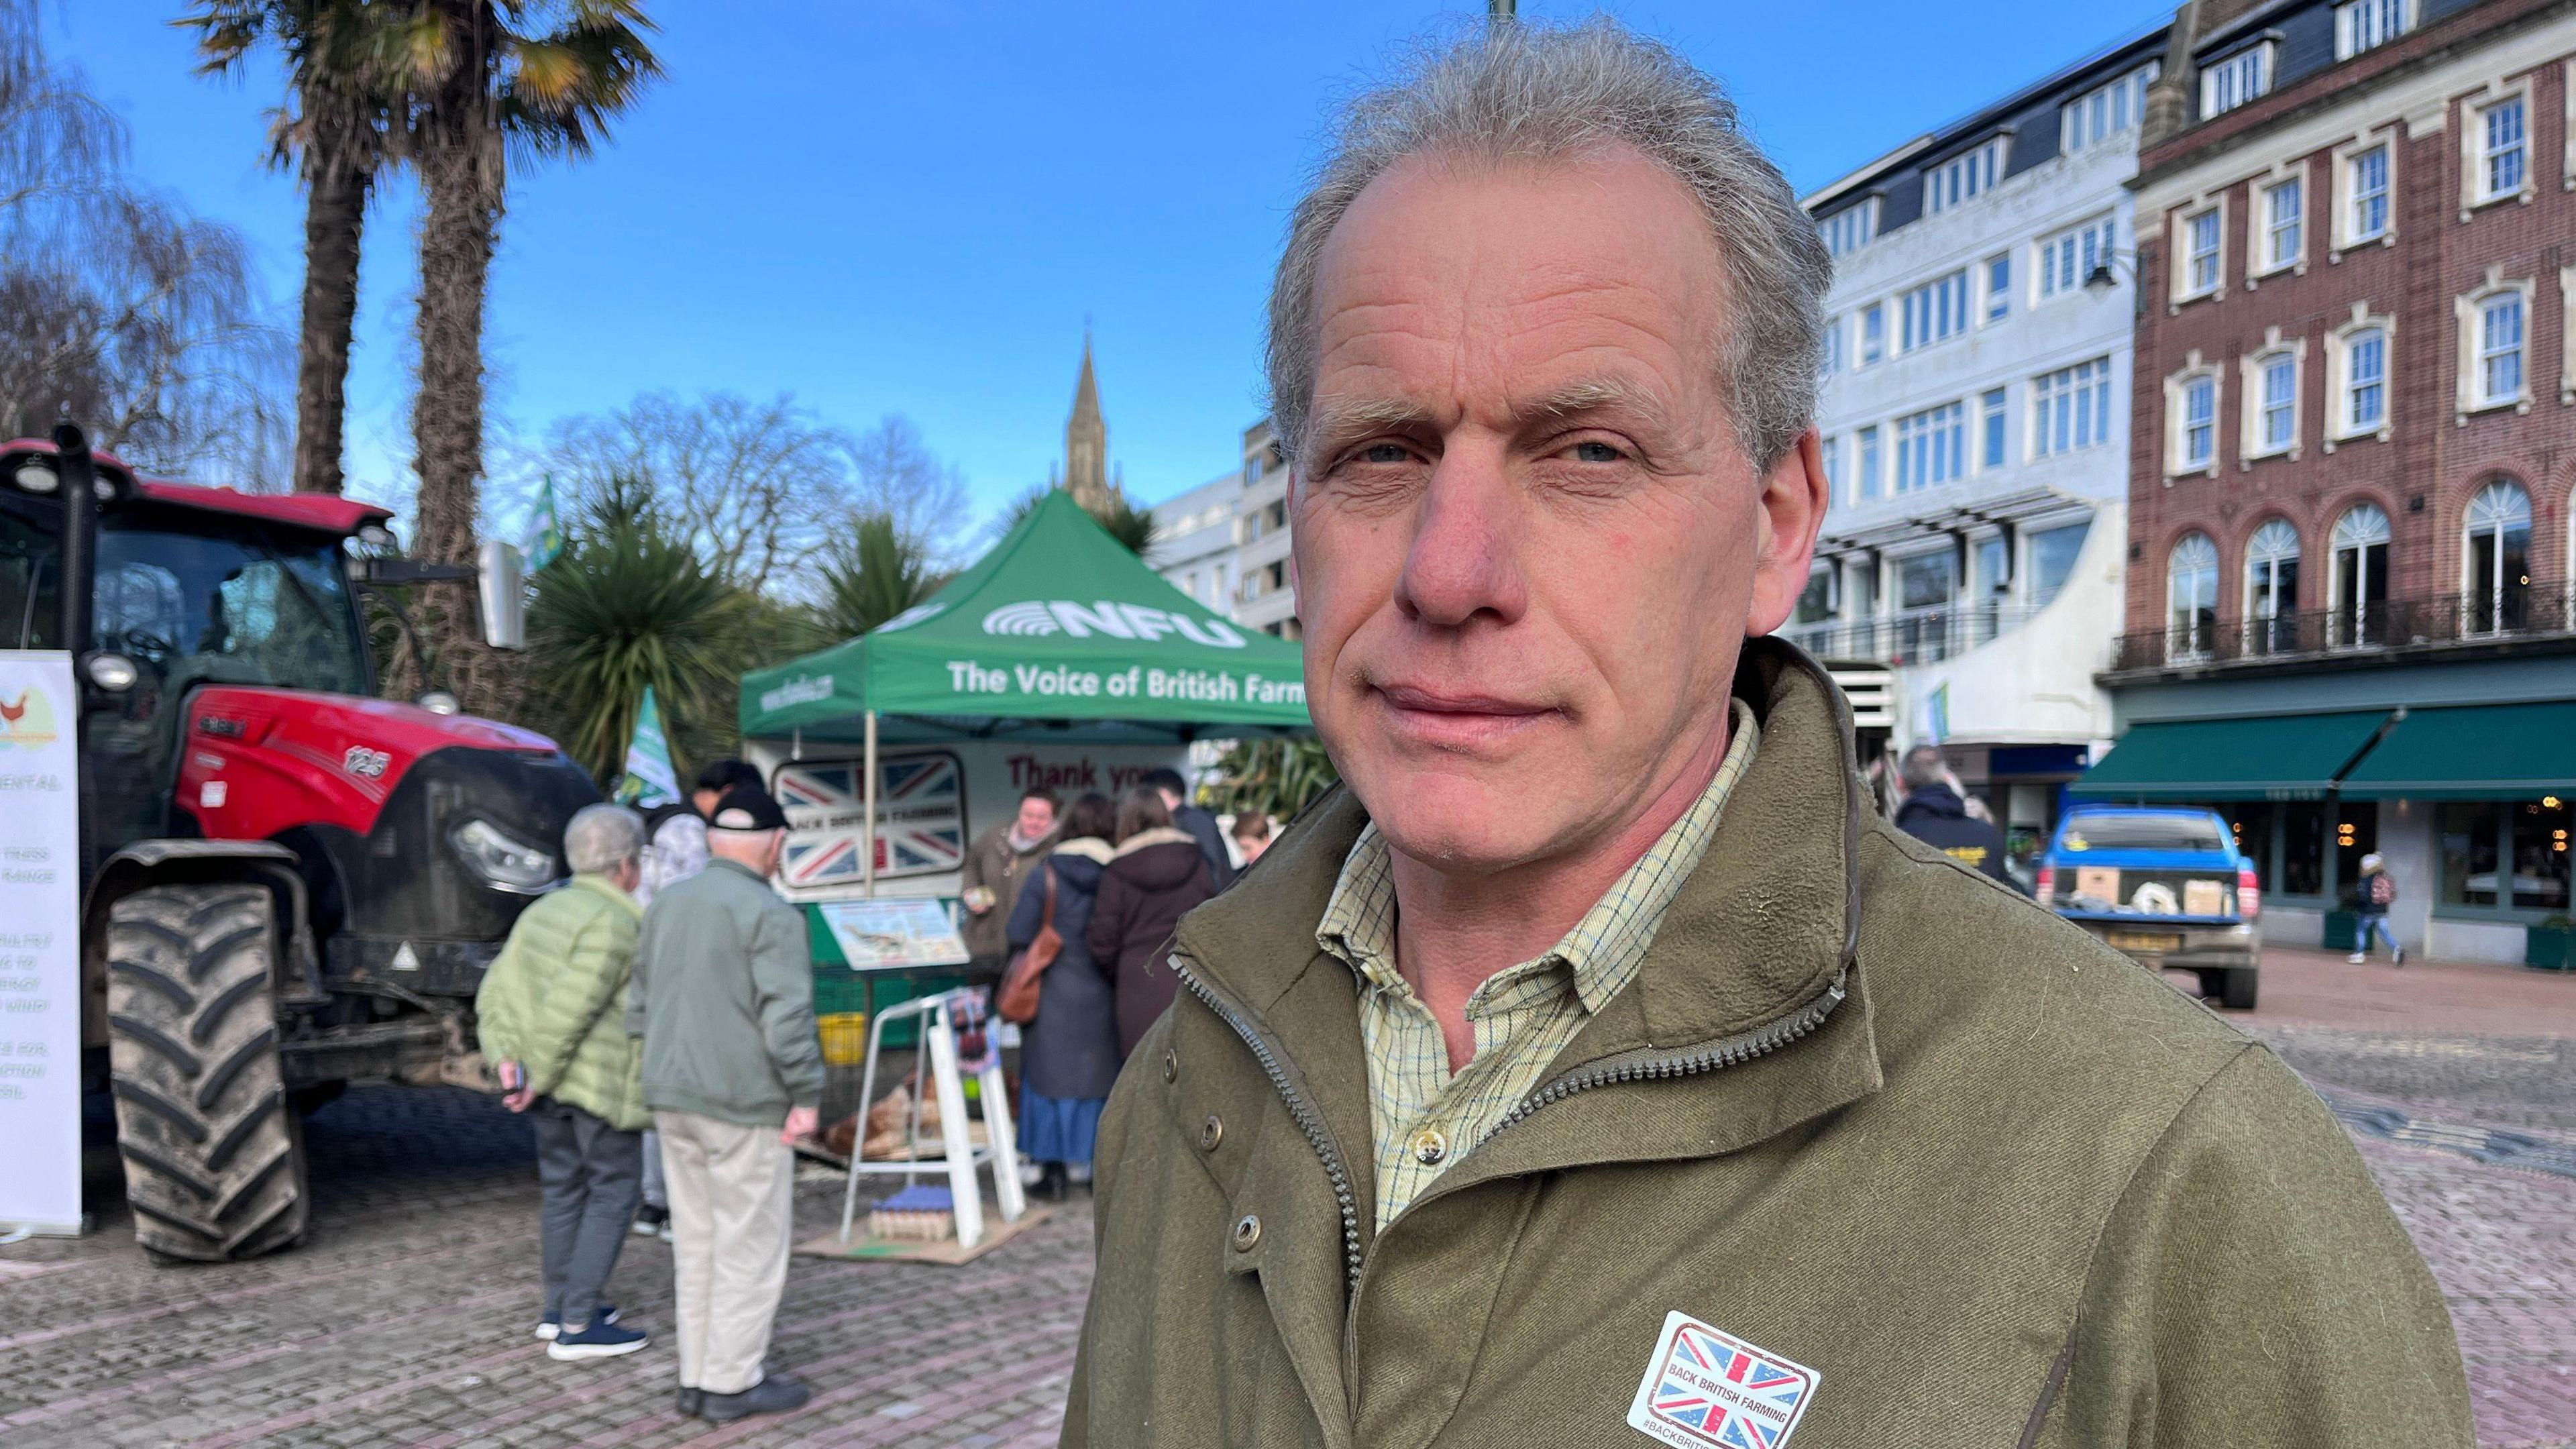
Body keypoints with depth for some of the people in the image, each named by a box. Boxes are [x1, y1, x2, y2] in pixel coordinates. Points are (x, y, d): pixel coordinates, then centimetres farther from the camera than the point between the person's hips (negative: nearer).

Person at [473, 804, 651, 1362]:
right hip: (602, 1080, -8)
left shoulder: (543, 911, 10)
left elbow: (496, 994, 6)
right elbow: (570, 1006, -24)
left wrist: (508, 1058, -2)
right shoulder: (614, 923, -17)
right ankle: (577, 1326, 1)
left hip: (552, 1080, 8)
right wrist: (541, 1076, -17)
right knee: (614, 1191, 1)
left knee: (565, 1188, 18)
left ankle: (558, 1307, 26)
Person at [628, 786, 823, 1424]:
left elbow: (639, 1004, 16)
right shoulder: (770, 914, -14)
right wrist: (807, 1093, -12)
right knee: (750, 1246, 2)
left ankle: (696, 1376, 21)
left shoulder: (667, 904, 11)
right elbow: (787, 1015, -20)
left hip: (672, 1100, 8)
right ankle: (731, 1383, 8)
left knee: (696, 1243, 15)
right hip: (745, 1106, -8)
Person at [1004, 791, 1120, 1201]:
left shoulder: (1045, 874, -8)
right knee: (1099, 1076, 12)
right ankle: (1098, 1166, 16)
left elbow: (1017, 936, -9)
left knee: (1049, 1073, 8)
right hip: (1101, 996, 1)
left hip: (1053, 995, -1)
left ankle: (1050, 1169, 10)